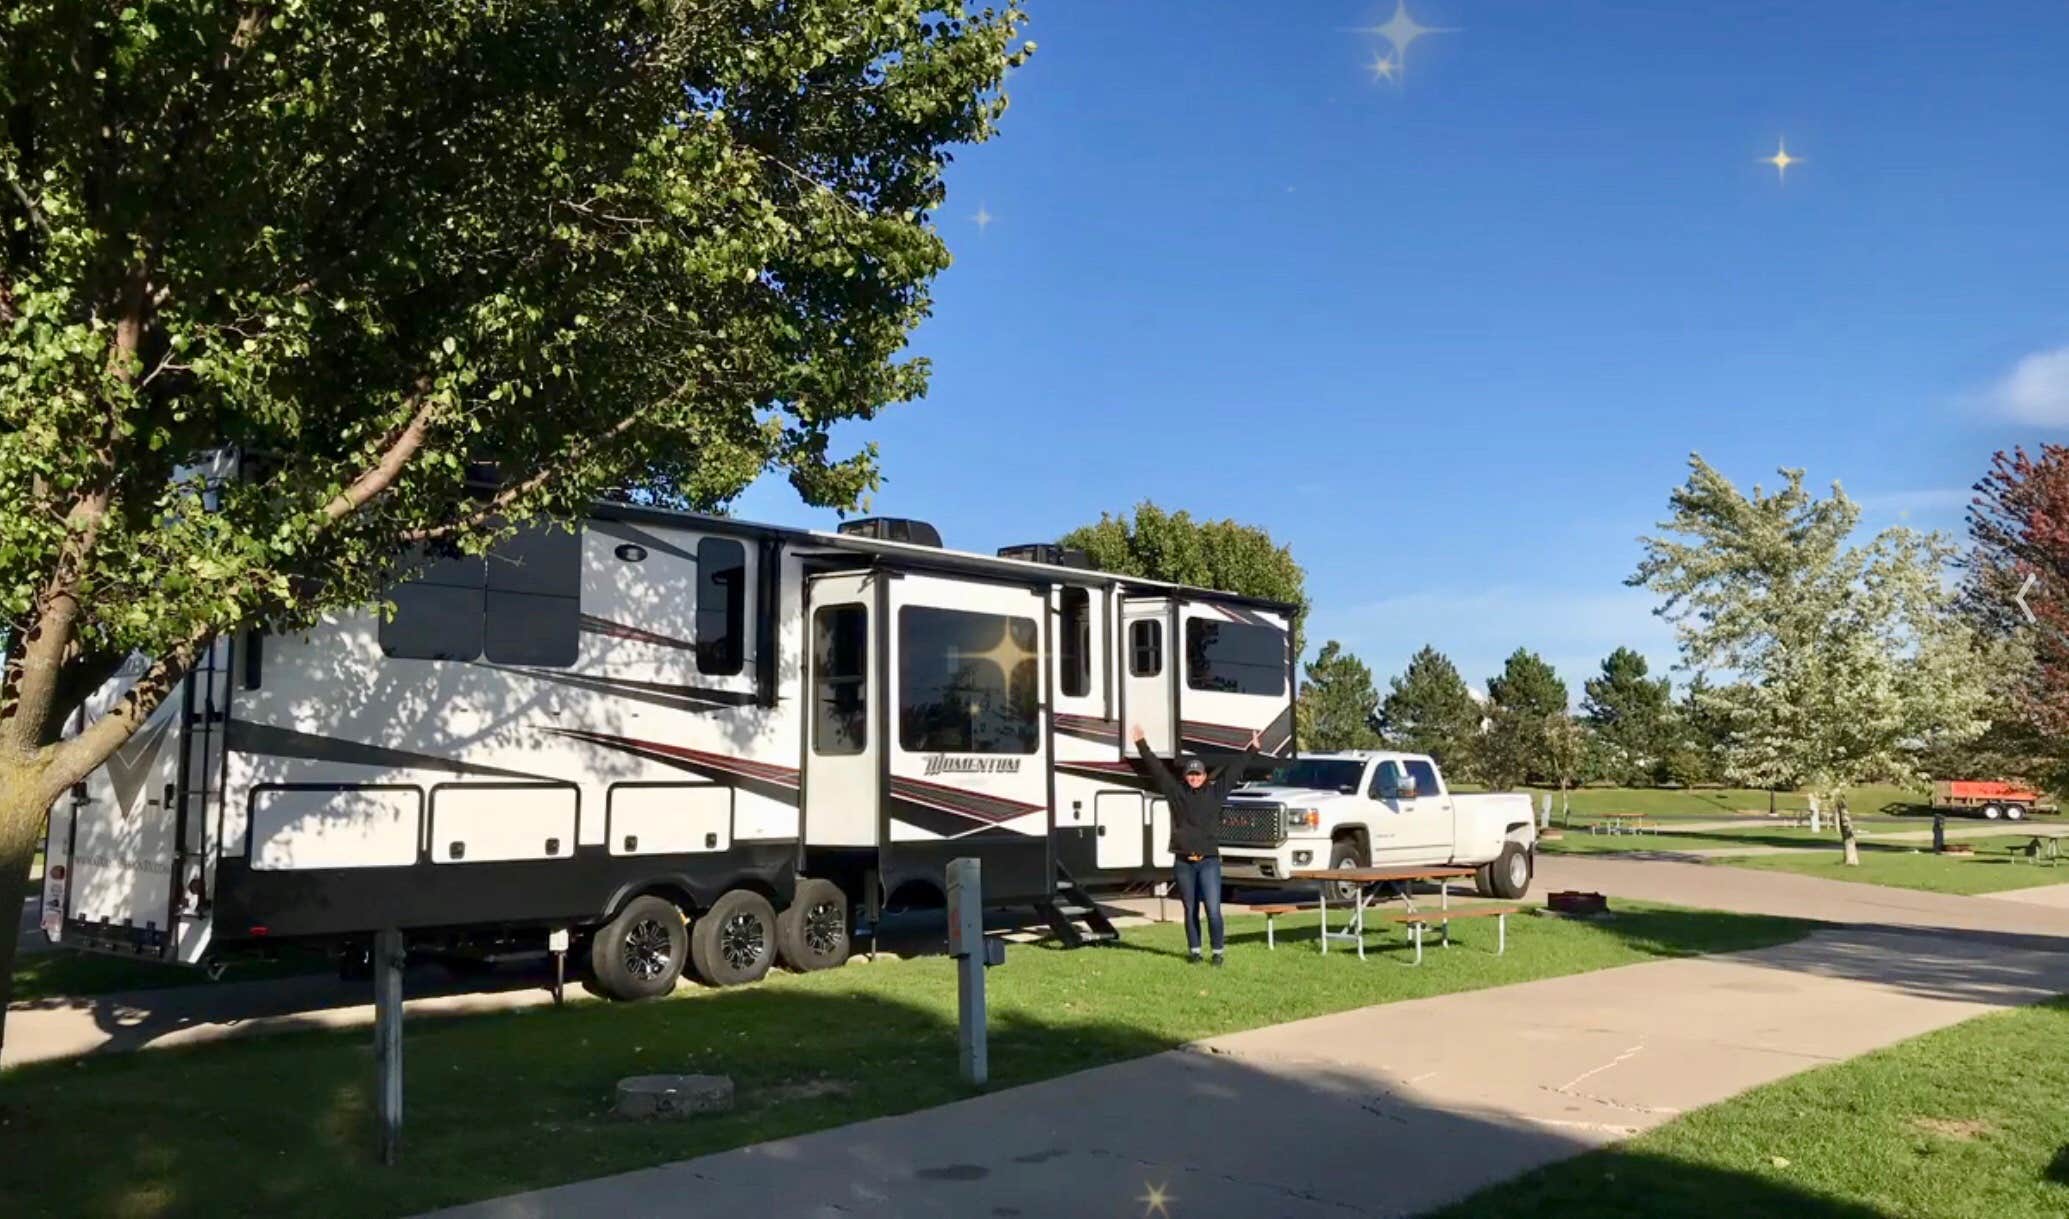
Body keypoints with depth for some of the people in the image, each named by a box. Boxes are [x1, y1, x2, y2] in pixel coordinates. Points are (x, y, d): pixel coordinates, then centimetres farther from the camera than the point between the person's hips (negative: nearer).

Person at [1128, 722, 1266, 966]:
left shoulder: (1215, 791, 5)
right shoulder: (1175, 792, 5)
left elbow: (1234, 769, 10)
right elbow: (1156, 767, 5)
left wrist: (1252, 750, 14)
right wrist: (1141, 744, 4)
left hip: (1209, 861, -1)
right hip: (1183, 863, 1)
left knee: (1213, 910, -8)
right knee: (1190, 911, 10)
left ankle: (1217, 952, 6)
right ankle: (1194, 950, 22)